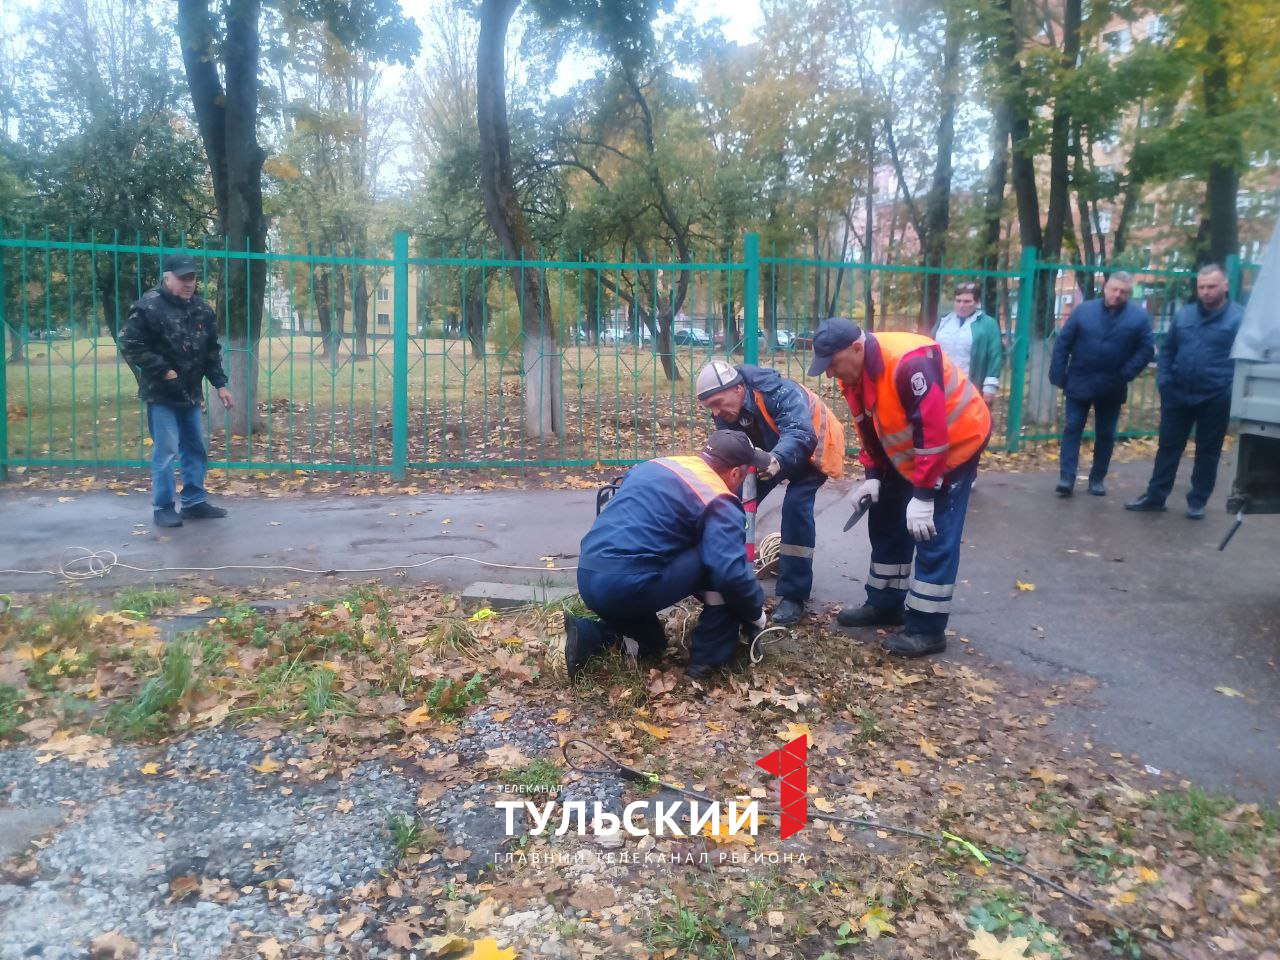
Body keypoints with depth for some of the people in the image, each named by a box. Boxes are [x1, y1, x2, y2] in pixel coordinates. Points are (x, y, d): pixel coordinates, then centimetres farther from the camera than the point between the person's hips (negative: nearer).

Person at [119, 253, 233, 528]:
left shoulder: (201, 309, 8)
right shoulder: (149, 307, -12)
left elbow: (212, 351, 14)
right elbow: (129, 345, -14)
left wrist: (219, 383, 7)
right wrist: (163, 370, -17)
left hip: (190, 393, 7)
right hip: (161, 394, -7)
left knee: (196, 449, 11)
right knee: (165, 451, -4)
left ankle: (194, 502, 22)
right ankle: (163, 508, 6)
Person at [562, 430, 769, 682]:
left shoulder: (659, 464, 19)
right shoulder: (719, 502, -5)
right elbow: (732, 573, -16)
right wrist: (756, 613, 4)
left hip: (588, 580, 9)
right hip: (626, 587, -8)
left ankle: (592, 635, 11)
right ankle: (709, 658, 8)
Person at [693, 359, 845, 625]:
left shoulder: (778, 392, -40)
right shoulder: (726, 412, -17)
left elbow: (800, 434, -54)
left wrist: (777, 460, -73)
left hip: (812, 449, -7)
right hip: (772, 454, 7)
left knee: (795, 505, -26)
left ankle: (794, 595, -19)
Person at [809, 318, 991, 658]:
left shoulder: (910, 363, -34)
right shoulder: (854, 373, -6)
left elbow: (933, 432, -33)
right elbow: (869, 428, 7)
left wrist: (923, 495, -31)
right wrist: (873, 475, -1)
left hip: (956, 444, -9)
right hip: (906, 454, 9)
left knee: (934, 537, -9)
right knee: (887, 524, 13)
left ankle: (927, 629, -1)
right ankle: (885, 605, 28)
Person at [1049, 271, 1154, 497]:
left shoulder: (1139, 316, -4)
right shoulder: (1084, 310, -3)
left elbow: (1146, 350, -5)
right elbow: (1062, 344, -3)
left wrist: (1125, 375, -15)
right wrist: (1059, 376, -8)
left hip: (1112, 388, 1)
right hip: (1078, 384, 0)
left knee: (1105, 435, 10)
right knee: (1072, 429, -1)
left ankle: (1097, 478, 21)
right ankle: (1067, 478, 0)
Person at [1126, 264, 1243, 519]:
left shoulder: (1239, 318, -7)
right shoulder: (1183, 315, 7)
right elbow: (1167, 351, 13)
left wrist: (1233, 392, -16)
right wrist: (1163, 381, 1)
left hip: (1215, 399, -3)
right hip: (1178, 395, 4)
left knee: (1207, 452, 8)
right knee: (1168, 447, 9)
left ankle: (1197, 502, 19)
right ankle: (1155, 497, 17)